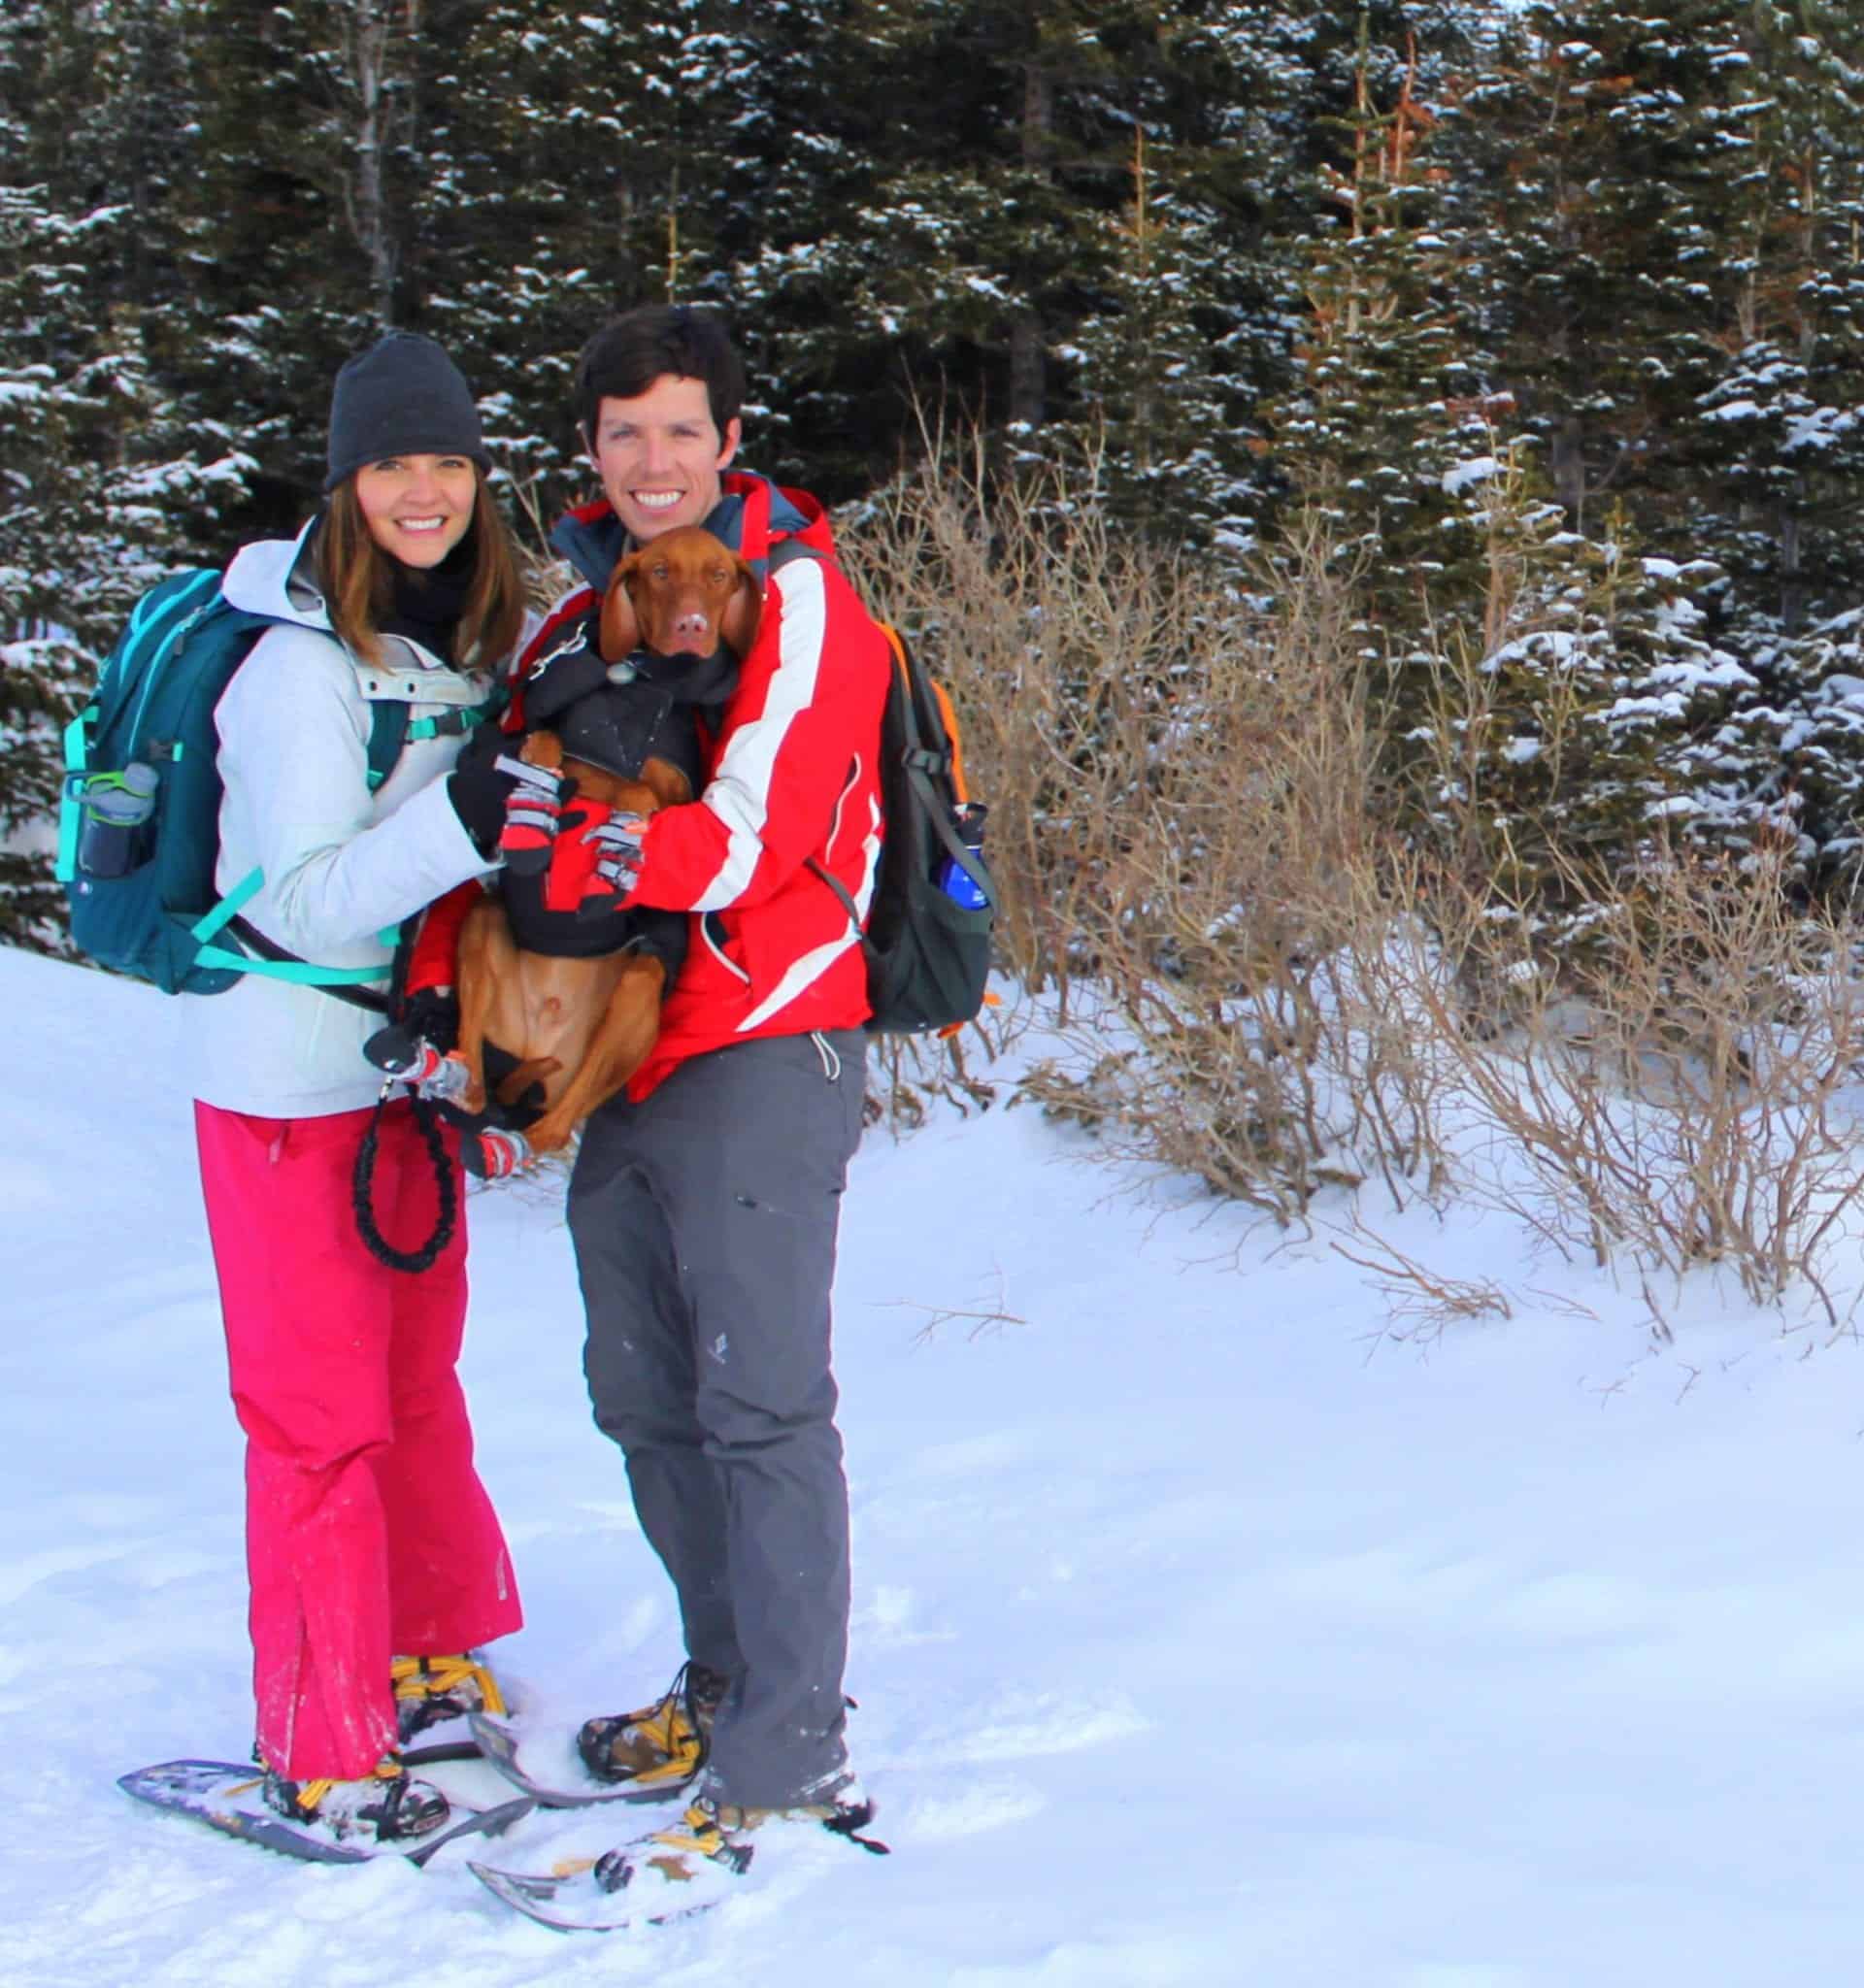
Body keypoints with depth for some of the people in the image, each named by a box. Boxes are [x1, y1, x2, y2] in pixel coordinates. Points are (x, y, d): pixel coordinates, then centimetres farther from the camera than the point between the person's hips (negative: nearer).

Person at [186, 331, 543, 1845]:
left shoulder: (491, 635, 4)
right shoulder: (300, 662, -19)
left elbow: (534, 815, 17)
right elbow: (304, 904, -23)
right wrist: (463, 822, -35)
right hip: (293, 1079, -7)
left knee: (418, 1380, 20)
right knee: (321, 1415, 0)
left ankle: (435, 1659, 37)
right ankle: (321, 1752, 11)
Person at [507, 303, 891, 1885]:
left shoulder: (794, 599, -6)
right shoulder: (584, 617, 17)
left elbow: (749, 835, -18)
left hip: (761, 1047, -8)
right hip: (620, 1055, 8)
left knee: (761, 1403, -8)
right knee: (647, 1398, 13)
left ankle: (792, 1755, -2)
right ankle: (729, 1684, 28)